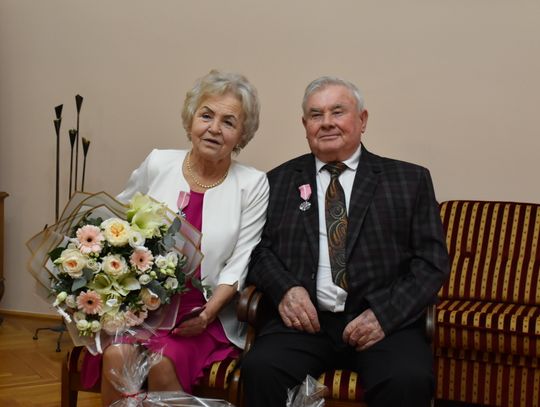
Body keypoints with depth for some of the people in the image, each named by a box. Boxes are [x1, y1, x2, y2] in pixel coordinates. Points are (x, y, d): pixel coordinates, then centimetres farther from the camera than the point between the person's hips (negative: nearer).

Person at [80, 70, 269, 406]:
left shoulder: (252, 184, -2)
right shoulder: (158, 164, 2)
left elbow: (238, 264, -2)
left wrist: (208, 313, -16)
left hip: (206, 314, -2)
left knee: (162, 363, -28)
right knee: (117, 355, -26)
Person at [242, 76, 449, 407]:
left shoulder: (410, 180, 10)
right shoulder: (279, 181, 15)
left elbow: (432, 262, 5)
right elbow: (260, 249, 12)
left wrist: (384, 314, -11)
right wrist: (284, 288, -9)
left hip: (384, 320, -1)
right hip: (305, 319, 1)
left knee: (409, 380, -31)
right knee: (260, 369, -29)